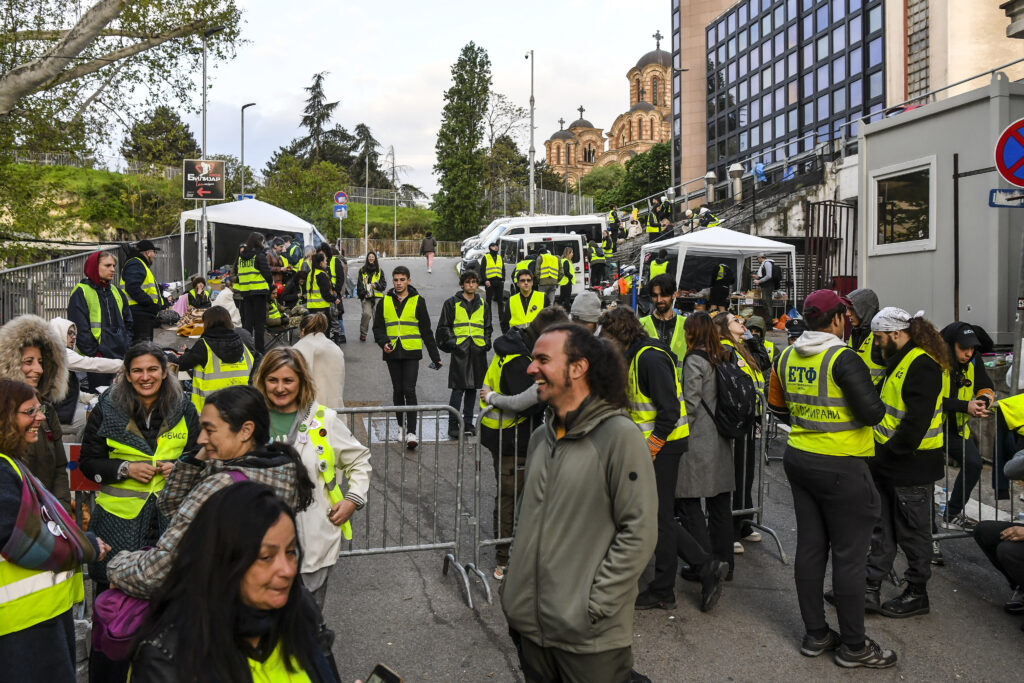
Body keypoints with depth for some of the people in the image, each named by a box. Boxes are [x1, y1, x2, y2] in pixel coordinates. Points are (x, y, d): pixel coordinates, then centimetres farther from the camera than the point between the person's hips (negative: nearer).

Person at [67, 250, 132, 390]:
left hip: (120, 357, 6)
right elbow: (80, 330, -9)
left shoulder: (116, 292, 17)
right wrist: (94, 354, -13)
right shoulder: (81, 293, -3)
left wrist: (127, 348, 8)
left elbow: (128, 324, 20)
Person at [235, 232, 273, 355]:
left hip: (245, 292, 6)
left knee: (247, 321, 12)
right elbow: (266, 272, -11)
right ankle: (259, 349, 0)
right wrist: (271, 282, 8)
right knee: (259, 322, -1)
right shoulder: (260, 256, -9)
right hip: (259, 291, -6)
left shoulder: (241, 256, 10)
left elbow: (236, 271, 14)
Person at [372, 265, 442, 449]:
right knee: (398, 390, 10)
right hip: (392, 353, 3)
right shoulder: (385, 302, 8)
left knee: (409, 390, -10)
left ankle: (411, 432, -9)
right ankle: (401, 426, 26)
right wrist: (383, 342, -10)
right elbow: (378, 327, 12)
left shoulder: (418, 301, 3)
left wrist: (435, 356, 6)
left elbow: (426, 330, 7)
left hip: (411, 353, -3)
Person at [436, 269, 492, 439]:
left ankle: (468, 423, 19)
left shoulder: (482, 304, 15)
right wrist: (451, 342, -8)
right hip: (460, 350, -4)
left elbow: (487, 327, 23)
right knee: (458, 388, -9)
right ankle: (452, 425, -2)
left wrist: (486, 342, 8)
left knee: (472, 388, 9)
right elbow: (444, 326, 4)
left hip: (477, 350, 4)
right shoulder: (452, 303, 3)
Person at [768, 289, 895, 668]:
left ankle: (815, 635, 25)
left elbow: (777, 405, 14)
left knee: (810, 547, 13)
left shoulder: (787, 357, 5)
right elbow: (872, 412, -21)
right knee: (848, 555, 4)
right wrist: (877, 404, 0)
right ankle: (854, 646, 17)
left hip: (798, 460, 7)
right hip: (840, 467, -7)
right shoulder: (843, 359, -17)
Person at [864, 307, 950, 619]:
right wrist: (880, 453, 10)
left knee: (914, 532, 6)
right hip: (889, 463, 10)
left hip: (912, 464, -10)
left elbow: (916, 422, -25)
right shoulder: (900, 360, 12)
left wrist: (888, 453, -17)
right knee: (882, 528, 13)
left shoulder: (923, 365, -19)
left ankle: (917, 594, 22)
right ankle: (871, 590, 21)